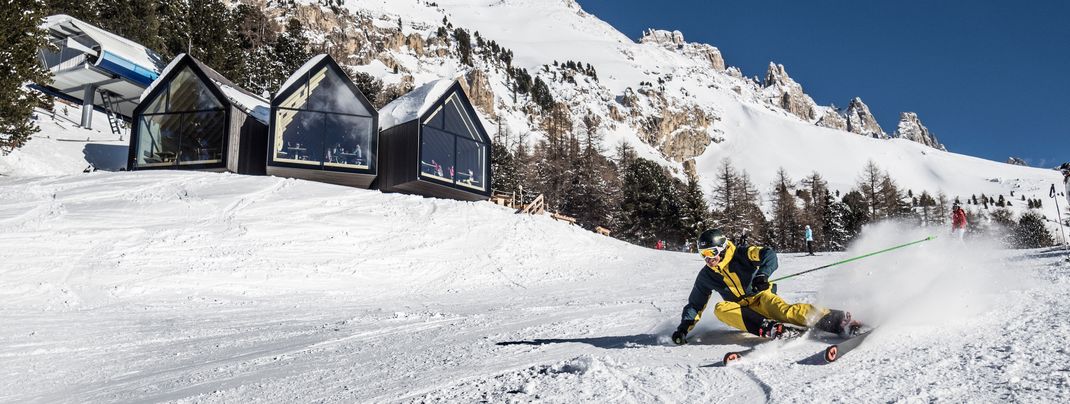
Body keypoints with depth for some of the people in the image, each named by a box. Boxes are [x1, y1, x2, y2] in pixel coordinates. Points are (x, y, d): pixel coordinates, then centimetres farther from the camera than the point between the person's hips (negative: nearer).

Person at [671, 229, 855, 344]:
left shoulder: (740, 254, -9)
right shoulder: (706, 276, 3)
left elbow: (769, 255, -22)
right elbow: (695, 305, 10)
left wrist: (763, 274, -40)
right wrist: (684, 327, -3)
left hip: (761, 297, -3)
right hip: (742, 310, 4)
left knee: (783, 311, -34)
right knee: (720, 308, -27)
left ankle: (834, 320, -44)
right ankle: (766, 327, -45)